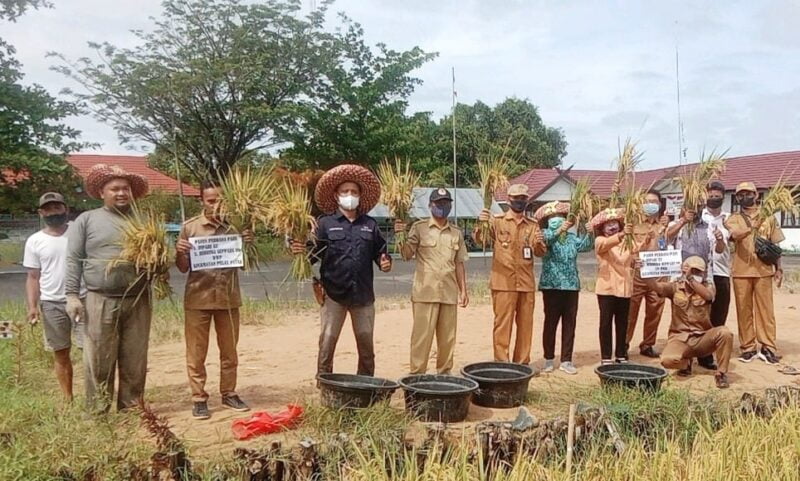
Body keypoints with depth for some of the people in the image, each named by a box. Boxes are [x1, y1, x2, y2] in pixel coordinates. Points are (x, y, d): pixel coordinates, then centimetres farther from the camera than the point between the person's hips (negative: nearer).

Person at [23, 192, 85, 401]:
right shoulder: (35, 241, 4)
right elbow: (33, 277, 7)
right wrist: (32, 305, -5)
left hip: (82, 299, -2)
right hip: (51, 304, 2)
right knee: (61, 354, 9)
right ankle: (68, 400, 19)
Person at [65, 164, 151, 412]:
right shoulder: (86, 220, 5)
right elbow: (74, 259, 1)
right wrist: (72, 294, -7)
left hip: (138, 301, 3)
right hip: (102, 302, -3)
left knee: (135, 363, 8)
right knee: (100, 363, 0)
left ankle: (132, 411, 18)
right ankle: (98, 414, 10)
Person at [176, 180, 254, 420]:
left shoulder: (234, 225, 2)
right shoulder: (189, 227, 0)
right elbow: (183, 268, 6)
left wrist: (249, 244, -12)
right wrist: (179, 252, -15)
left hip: (229, 297, 1)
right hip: (198, 298, -1)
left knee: (229, 351, 11)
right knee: (196, 352, 5)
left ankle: (229, 394, 24)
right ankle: (199, 398, 16)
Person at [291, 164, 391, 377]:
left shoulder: (370, 224, 11)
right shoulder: (325, 223, 2)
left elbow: (379, 251, 13)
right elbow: (314, 254, -5)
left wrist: (385, 261, -9)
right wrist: (301, 250, -26)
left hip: (363, 293, 3)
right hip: (334, 293, -3)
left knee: (366, 343, 11)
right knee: (327, 341, -2)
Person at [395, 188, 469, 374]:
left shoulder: (456, 233, 12)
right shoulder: (419, 227, 0)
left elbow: (459, 263, 15)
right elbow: (406, 255, -6)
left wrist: (463, 290, 12)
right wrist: (400, 236, -23)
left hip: (449, 293, 4)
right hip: (425, 292, -4)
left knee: (447, 338, 10)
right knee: (422, 336, -3)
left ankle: (444, 374, 22)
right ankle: (416, 374, 5)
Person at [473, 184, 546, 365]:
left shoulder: (533, 225, 11)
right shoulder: (497, 221, 1)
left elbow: (540, 253, 8)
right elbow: (480, 239, -13)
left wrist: (539, 244, -15)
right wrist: (481, 223, -34)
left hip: (526, 282, 4)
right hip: (503, 282, -4)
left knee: (525, 324, 10)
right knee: (503, 323, -2)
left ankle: (522, 363, 22)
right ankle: (501, 363, 4)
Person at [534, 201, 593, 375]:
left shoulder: (572, 237, 9)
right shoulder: (546, 234, -2)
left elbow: (586, 245, -6)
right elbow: (545, 239, -25)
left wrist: (588, 231, -23)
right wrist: (559, 231, -42)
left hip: (571, 285, 4)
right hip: (552, 285, -4)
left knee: (569, 324, 6)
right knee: (550, 323, 2)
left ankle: (566, 360, 13)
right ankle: (549, 359, 13)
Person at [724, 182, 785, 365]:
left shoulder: (768, 217, 9)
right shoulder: (734, 219, 5)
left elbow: (775, 244, 10)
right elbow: (736, 235, -17)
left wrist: (779, 268, 4)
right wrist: (754, 226, -33)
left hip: (764, 270, 0)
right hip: (741, 271, 0)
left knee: (765, 308, 0)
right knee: (744, 309, 3)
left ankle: (768, 347, 6)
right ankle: (748, 347, 9)